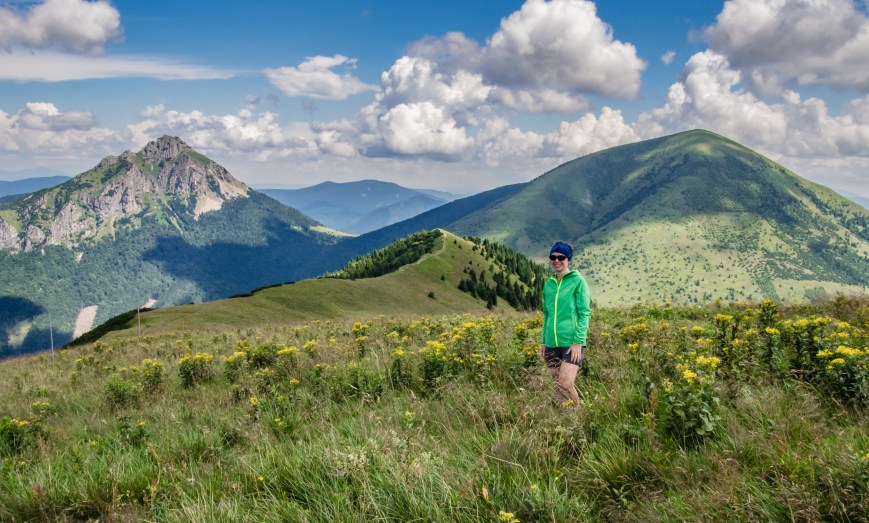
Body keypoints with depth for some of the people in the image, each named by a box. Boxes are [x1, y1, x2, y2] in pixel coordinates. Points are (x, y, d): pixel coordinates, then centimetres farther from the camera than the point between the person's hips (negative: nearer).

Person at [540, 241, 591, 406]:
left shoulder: (578, 281, -3)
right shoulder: (548, 284, 12)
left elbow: (585, 313, -6)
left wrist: (578, 342, -13)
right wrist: (544, 342, 15)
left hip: (571, 343, -6)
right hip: (552, 343, 6)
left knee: (565, 385, -17)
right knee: (556, 386, 8)